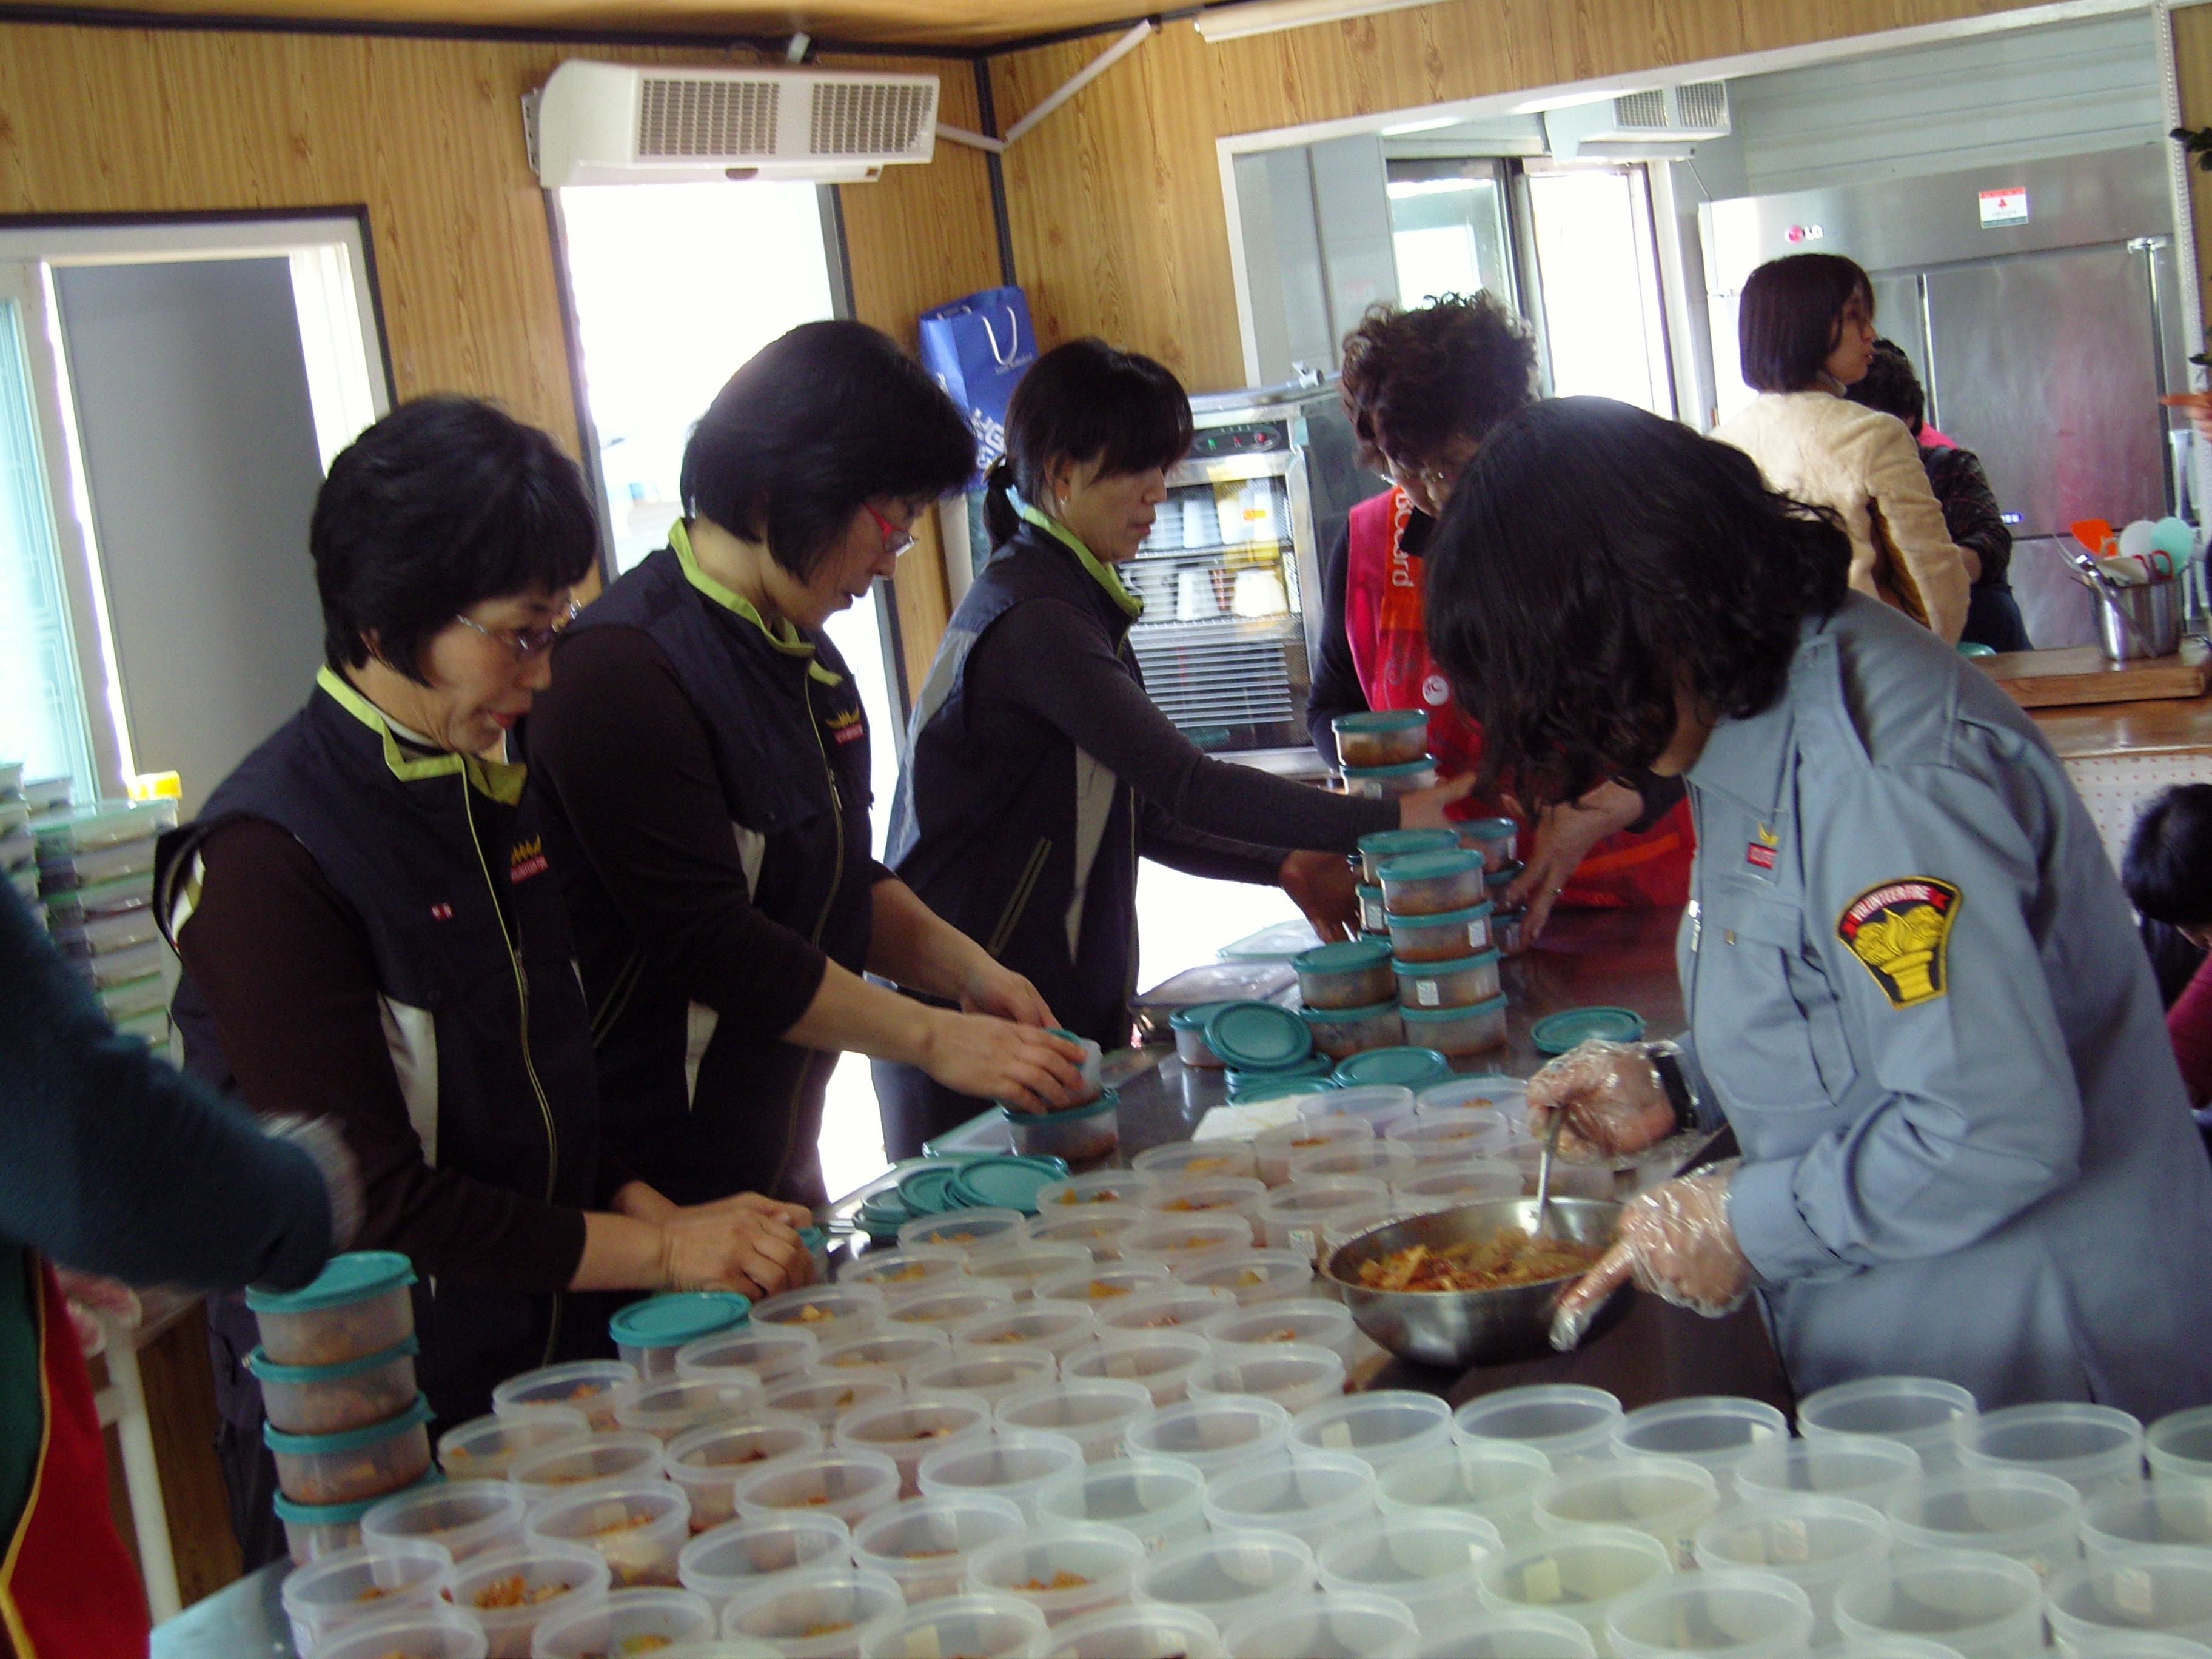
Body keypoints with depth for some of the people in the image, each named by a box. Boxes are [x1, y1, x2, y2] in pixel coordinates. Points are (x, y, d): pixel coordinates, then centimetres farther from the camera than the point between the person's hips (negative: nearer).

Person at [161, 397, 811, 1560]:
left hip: (551, 1365, 7)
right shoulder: (265, 859, -20)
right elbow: (365, 1197, -21)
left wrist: (645, 1204, -4)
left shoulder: (490, 796, 5)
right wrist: (657, 1251, -18)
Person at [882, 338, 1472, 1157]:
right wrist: (1388, 821, -22)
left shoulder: (1075, 604, 15)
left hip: (1068, 998, 9)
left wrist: (1287, 865, 4)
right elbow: (1186, 783, -23)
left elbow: (1143, 815, 15)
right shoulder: (1031, 618, -17)